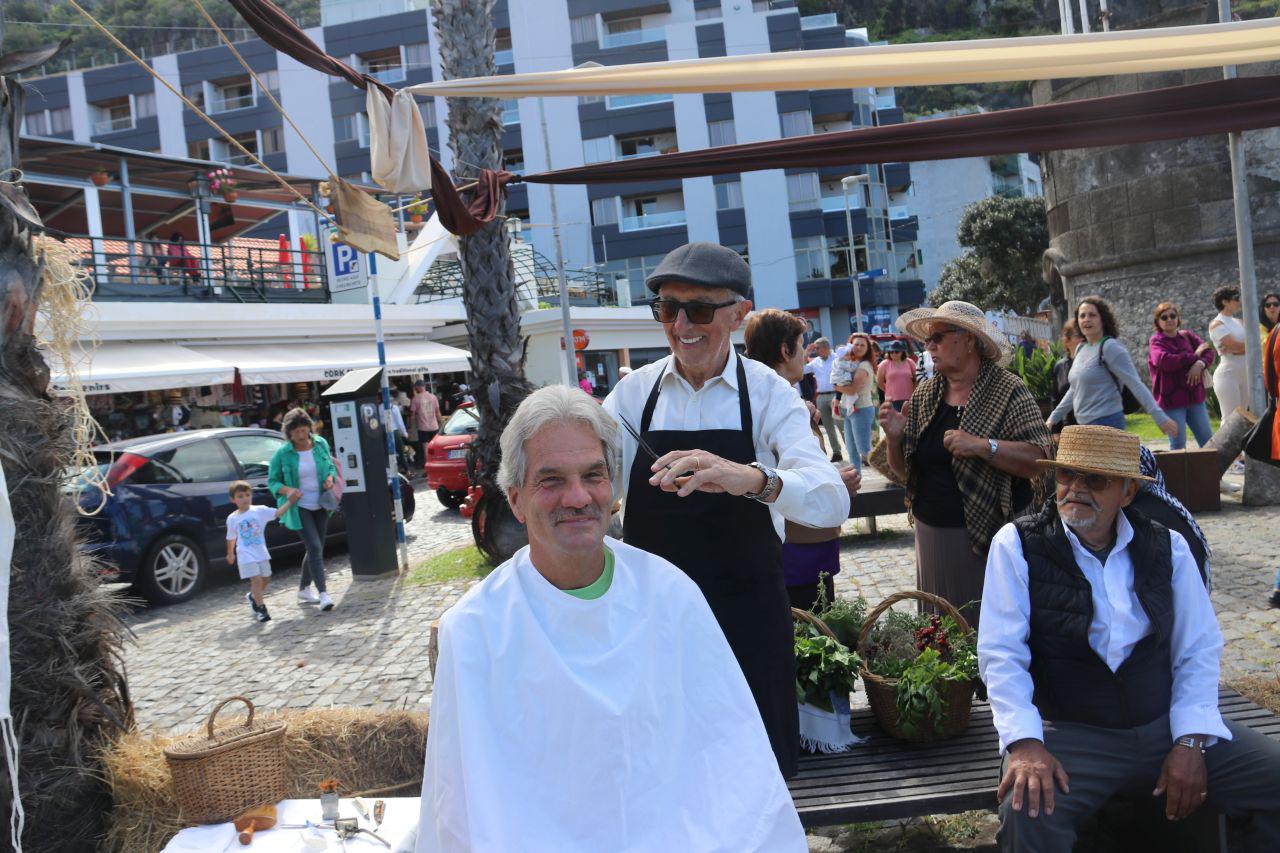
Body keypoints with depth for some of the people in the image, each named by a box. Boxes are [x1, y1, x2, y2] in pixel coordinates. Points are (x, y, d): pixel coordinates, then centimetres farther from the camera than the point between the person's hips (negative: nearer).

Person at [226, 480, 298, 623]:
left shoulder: (260, 511, -3)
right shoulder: (232, 518, -1)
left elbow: (277, 513, -14)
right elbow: (231, 538, 12)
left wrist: (289, 502, -25)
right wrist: (230, 554, 21)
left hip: (261, 552, 3)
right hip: (246, 555, -2)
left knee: (265, 578, 12)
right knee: (256, 579, -12)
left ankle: (253, 596, 39)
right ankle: (260, 608, -5)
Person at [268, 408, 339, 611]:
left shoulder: (320, 443, -1)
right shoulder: (283, 453, -11)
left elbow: (331, 466, 13)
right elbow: (272, 481, -4)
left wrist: (330, 478, -8)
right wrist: (287, 490, -22)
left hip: (320, 505, 5)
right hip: (299, 507, -5)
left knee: (316, 549, 13)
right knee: (314, 547, -15)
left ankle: (304, 589, 30)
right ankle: (323, 594, -12)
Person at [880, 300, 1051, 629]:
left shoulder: (1008, 391, -7)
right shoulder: (923, 396, 8)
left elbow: (1039, 461, -15)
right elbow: (905, 471, 12)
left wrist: (983, 446, -26)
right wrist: (895, 438, -7)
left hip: (988, 539, -5)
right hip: (931, 535, 5)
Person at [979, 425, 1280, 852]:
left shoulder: (1167, 547, 7)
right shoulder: (1017, 545, -4)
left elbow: (1199, 652, 6)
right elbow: (1002, 654, -9)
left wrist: (1191, 741, -5)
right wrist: (1024, 743, -21)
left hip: (1166, 724, 5)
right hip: (1071, 734, -4)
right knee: (1027, 811, -32)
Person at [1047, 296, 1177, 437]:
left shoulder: (1110, 348, -10)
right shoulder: (1080, 349, 14)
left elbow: (1135, 384, -15)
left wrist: (1159, 417, -22)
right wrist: (1054, 417, 23)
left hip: (1107, 423, -8)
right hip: (1085, 425, 8)